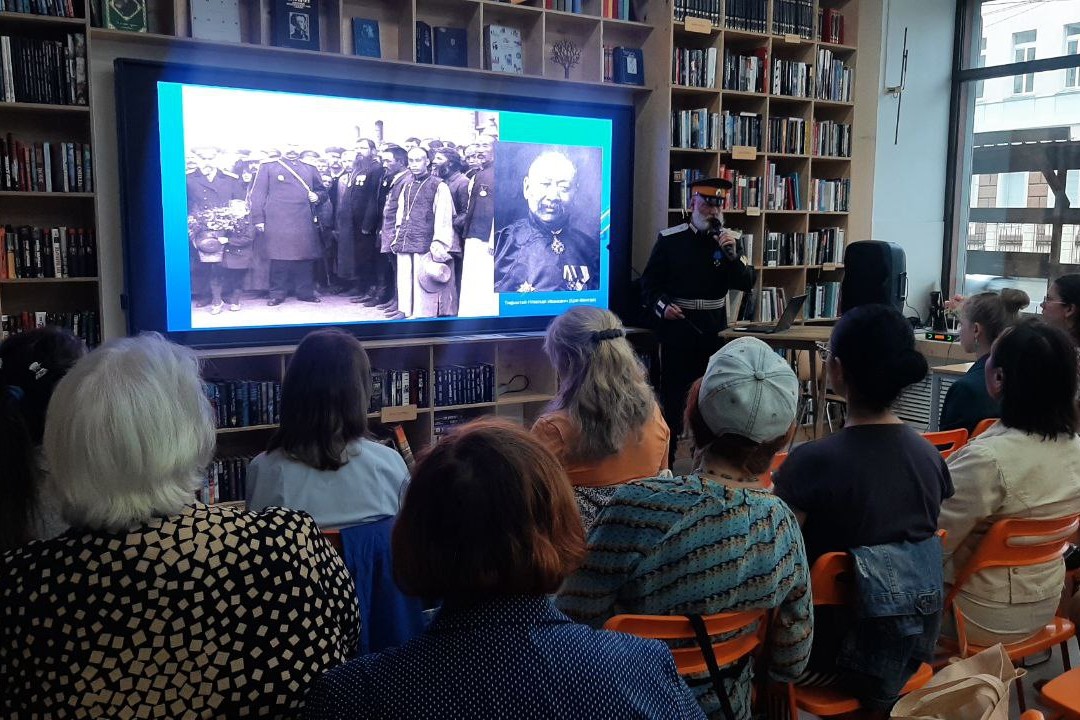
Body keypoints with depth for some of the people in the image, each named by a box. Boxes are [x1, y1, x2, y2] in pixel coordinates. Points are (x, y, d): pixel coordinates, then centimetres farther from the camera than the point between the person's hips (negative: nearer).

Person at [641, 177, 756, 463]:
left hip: (714, 329, 3)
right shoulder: (669, 239, -1)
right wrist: (662, 306, -17)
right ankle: (665, 458, 12)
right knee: (673, 392, 2)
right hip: (677, 326, -2)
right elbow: (649, 282, 1)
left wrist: (731, 255, -16)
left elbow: (746, 284, 0)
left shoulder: (728, 239, 6)